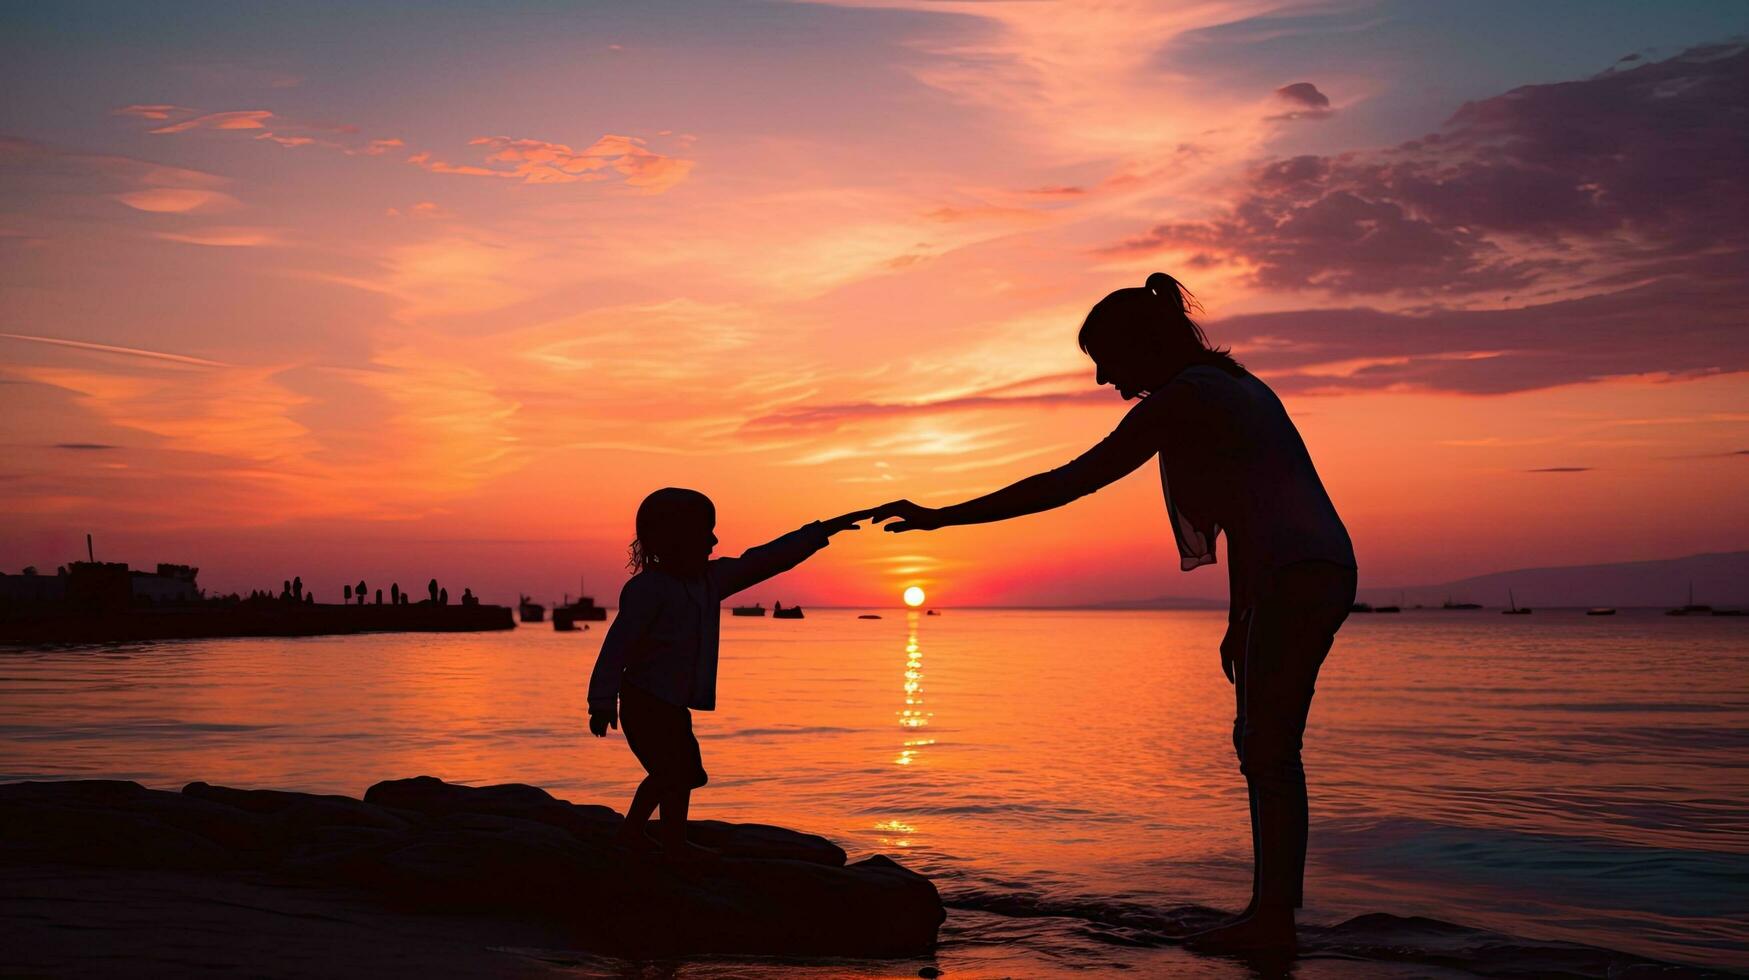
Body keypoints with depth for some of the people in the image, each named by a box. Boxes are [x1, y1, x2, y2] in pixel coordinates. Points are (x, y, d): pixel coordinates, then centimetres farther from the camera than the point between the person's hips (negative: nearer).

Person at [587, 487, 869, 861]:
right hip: (647, 701, -9)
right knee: (679, 771, -4)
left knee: (670, 773, 20)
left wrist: (824, 530, 6)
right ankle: (676, 844, 12)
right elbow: (616, 648, -24)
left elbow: (764, 560, 7)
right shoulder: (647, 589, -21)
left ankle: (632, 831, 34)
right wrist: (602, 703, -28)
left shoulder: (711, 578, 4)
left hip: (673, 705, 9)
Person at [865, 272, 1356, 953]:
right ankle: (1276, 908, 17)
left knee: (1265, 749, -5)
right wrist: (1239, 618, 22)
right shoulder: (1229, 384, 20)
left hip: (1291, 579, -10)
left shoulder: (1180, 397, -9)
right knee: (1267, 748, 13)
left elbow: (1066, 484, -13)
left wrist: (940, 518, -10)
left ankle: (1271, 916, 0)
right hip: (1326, 573, 10)